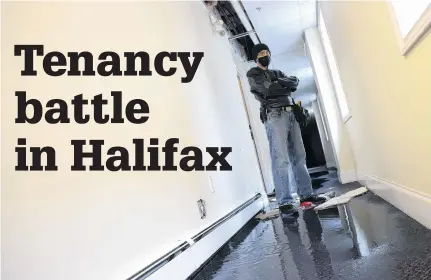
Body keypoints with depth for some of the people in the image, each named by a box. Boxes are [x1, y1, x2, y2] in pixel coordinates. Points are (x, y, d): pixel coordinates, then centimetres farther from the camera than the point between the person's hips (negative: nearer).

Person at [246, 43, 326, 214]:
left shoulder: (277, 73, 28)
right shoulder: (253, 74, 8)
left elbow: (295, 83, 12)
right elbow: (268, 89, -10)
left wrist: (281, 83, -5)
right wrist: (284, 84, 4)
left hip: (291, 114, 7)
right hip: (274, 116, -7)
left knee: (299, 156, 5)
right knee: (281, 160, -13)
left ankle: (306, 195, 12)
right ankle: (284, 202, -13)